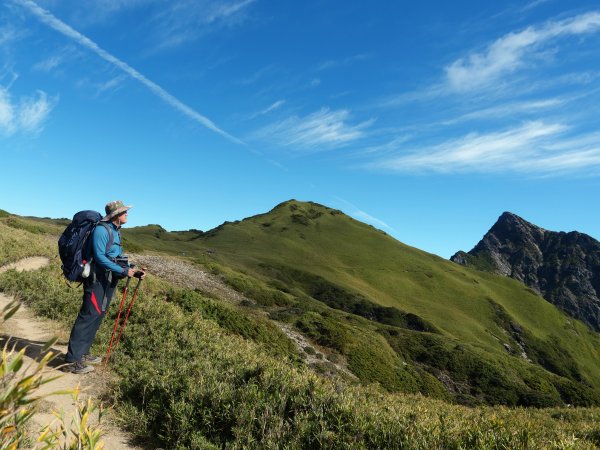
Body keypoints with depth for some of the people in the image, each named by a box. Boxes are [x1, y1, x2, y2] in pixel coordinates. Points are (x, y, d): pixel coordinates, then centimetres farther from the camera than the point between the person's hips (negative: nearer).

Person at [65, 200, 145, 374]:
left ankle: (82, 353, 24)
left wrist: (133, 272, 8)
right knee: (89, 316, -10)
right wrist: (123, 271, -22)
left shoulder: (115, 232, 16)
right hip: (97, 279, -10)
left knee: (98, 316, 13)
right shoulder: (102, 230, -14)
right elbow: (99, 257, -22)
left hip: (108, 280, 10)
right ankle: (72, 360, -6)